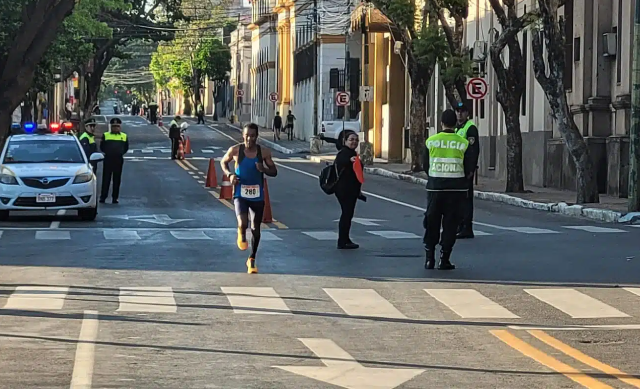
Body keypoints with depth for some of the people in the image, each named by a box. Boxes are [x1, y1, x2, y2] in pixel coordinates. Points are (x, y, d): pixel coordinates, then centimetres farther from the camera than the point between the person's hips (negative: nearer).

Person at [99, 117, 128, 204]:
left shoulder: (124, 136, 11)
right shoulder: (105, 135, 8)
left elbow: (126, 148, 15)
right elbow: (102, 147, 10)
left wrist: (121, 153, 5)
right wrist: (107, 152, 3)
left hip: (119, 160, 1)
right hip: (108, 159, -1)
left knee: (117, 179, 5)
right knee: (106, 179, -1)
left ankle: (115, 197, 10)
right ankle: (103, 197, 4)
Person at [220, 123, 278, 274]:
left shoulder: (264, 152, -4)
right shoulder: (235, 150, -7)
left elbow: (274, 171, 4)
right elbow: (223, 162, 12)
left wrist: (264, 169, -17)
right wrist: (229, 174, -7)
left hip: (257, 195, 2)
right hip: (240, 194, -2)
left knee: (255, 229, 8)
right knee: (243, 223, -25)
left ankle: (252, 260, 28)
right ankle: (242, 236, 14)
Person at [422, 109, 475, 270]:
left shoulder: (430, 141, -2)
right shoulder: (463, 143, -5)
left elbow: (425, 165, 4)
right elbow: (469, 168, -1)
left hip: (435, 187, 1)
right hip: (456, 189, -1)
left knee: (432, 222, 11)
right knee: (450, 223, 6)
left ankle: (430, 258, 9)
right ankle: (444, 259, 5)